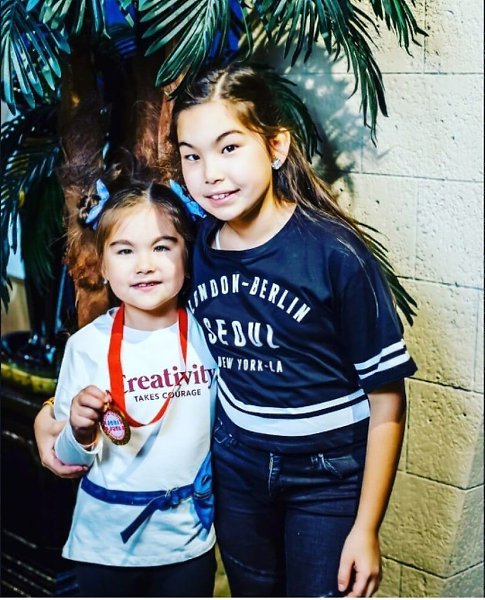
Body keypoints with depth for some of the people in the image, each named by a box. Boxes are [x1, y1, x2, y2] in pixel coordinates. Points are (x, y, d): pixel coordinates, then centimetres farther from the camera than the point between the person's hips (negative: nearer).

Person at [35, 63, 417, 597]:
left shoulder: (334, 252, -21)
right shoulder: (193, 249, -8)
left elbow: (387, 401, -16)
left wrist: (366, 528, -14)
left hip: (329, 470, -4)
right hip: (236, 461, 5)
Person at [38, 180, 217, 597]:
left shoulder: (205, 335, -7)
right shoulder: (88, 345, -10)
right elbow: (71, 460, -4)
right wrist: (81, 432, -23)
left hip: (188, 541, 1)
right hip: (106, 542, 0)